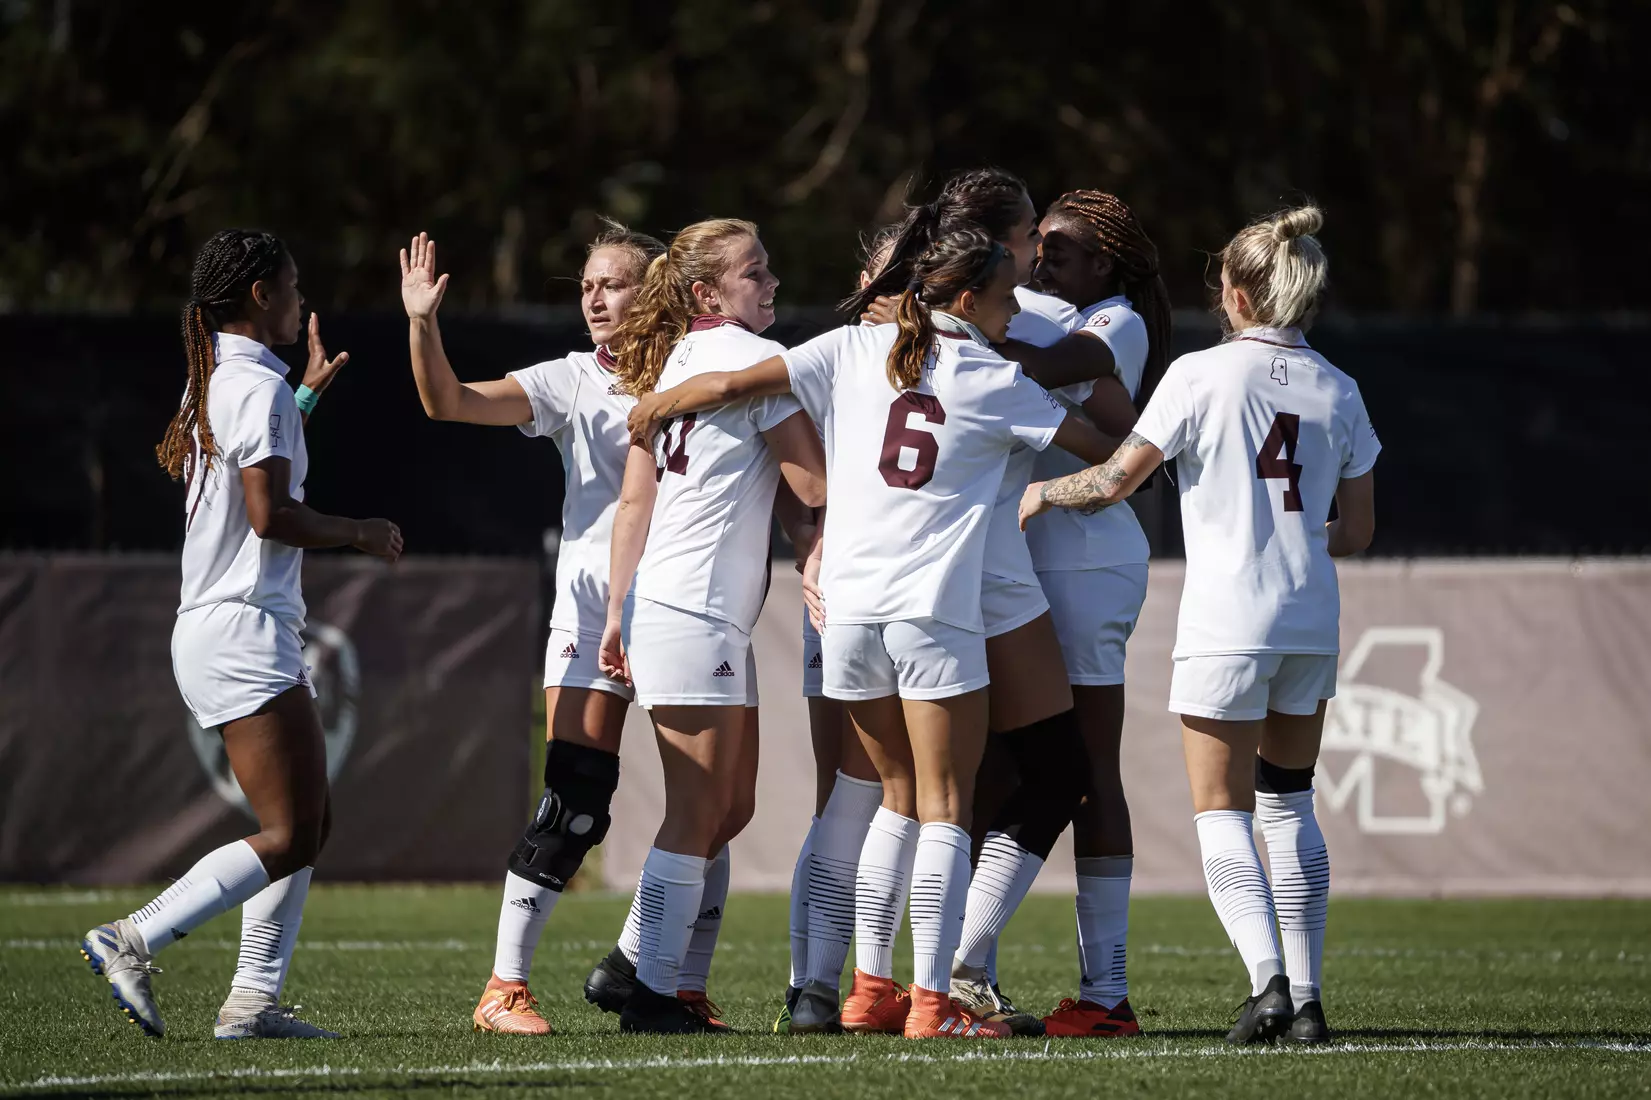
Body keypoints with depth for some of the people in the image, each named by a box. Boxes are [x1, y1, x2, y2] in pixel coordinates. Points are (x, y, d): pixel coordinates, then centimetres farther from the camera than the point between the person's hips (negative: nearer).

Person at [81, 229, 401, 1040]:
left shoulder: (215, 378, 16)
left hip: (213, 633, 10)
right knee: (289, 837, -11)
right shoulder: (259, 385, -13)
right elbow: (270, 515, -22)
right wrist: (360, 534, -7)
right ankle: (131, 943, -14)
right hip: (244, 635, -10)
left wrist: (307, 393, 40)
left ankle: (253, 1000, 5)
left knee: (309, 821, 11)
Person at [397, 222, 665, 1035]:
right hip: (593, 609, -2)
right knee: (573, 806, -10)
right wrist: (423, 325, -19)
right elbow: (450, 402, -4)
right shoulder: (573, 382, 3)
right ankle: (504, 987, -5)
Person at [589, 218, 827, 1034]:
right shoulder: (753, 357, -10)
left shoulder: (674, 362, 16)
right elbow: (814, 486, -13)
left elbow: (634, 500, 16)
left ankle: (633, 960, 16)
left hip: (659, 607, 9)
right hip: (696, 616, -9)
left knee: (731, 806, 15)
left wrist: (619, 615, 16)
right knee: (699, 813, -6)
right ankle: (652, 995, -5)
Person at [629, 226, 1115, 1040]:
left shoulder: (857, 349, 5)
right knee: (944, 810, 0)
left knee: (901, 798, 17)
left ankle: (869, 989, 15)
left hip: (850, 607, 4)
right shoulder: (995, 383, -1)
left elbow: (732, 385, 0)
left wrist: (654, 406, 17)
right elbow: (1096, 446, 9)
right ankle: (932, 1002, -7)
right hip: (935, 614, -4)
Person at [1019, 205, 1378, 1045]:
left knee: (1222, 813, 1)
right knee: (1289, 804, 15)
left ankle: (1267, 981, -16)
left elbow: (1116, 479, -5)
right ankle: (1306, 998, 10)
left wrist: (1043, 493, 13)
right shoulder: (1337, 392, 6)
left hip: (1227, 621, -4)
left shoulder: (1201, 375, -8)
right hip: (1312, 620, 5)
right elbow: (1355, 532, 10)